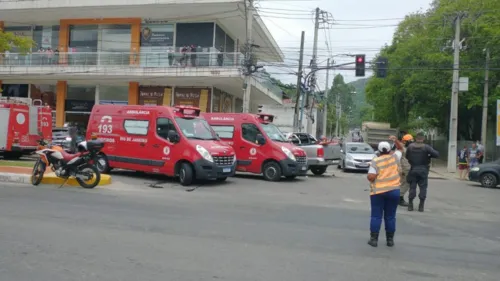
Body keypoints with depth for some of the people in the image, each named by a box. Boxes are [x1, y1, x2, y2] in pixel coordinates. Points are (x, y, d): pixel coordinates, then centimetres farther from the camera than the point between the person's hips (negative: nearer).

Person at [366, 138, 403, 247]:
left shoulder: (375, 161, -6)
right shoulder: (395, 157, 3)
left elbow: (370, 177, -13)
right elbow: (400, 149, 24)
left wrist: (369, 176, 7)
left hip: (378, 191, -2)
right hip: (393, 190, 2)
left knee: (376, 216, 2)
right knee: (390, 216, 9)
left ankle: (374, 239, 3)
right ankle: (390, 240, 15)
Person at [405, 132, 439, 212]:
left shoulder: (410, 146, -4)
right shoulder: (426, 147, -11)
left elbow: (407, 156, 5)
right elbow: (437, 154, -15)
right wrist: (428, 156, 1)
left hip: (413, 169, 2)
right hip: (423, 170, -2)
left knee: (412, 187, 8)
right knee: (423, 187, 6)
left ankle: (410, 205, 9)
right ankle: (421, 206, 6)